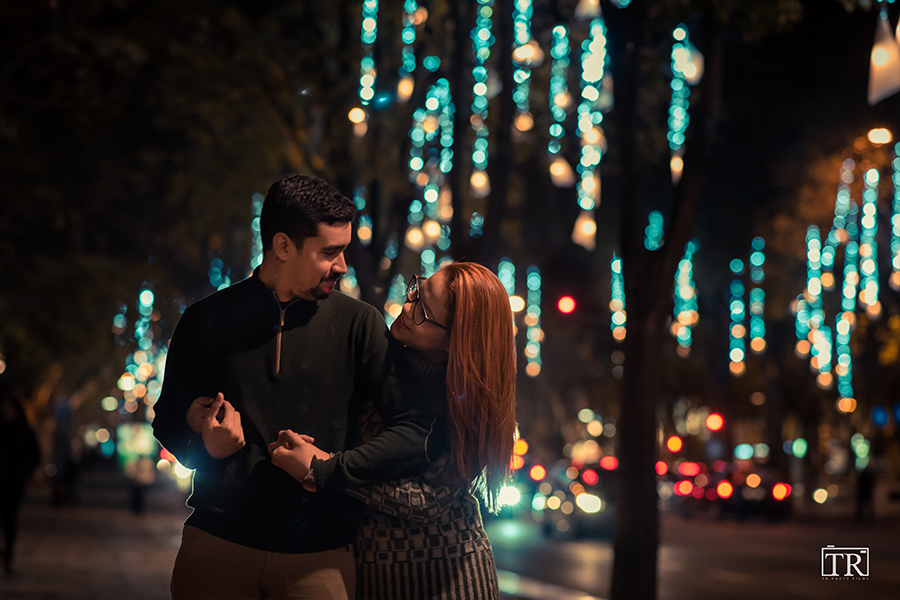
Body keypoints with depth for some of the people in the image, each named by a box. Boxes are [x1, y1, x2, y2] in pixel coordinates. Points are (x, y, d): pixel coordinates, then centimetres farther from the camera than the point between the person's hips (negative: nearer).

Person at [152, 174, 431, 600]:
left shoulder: (358, 323, 2)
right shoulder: (206, 321, 6)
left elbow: (415, 429, -6)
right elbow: (167, 422, 15)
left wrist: (329, 471, -14)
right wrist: (202, 445, -6)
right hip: (218, 546, 1)